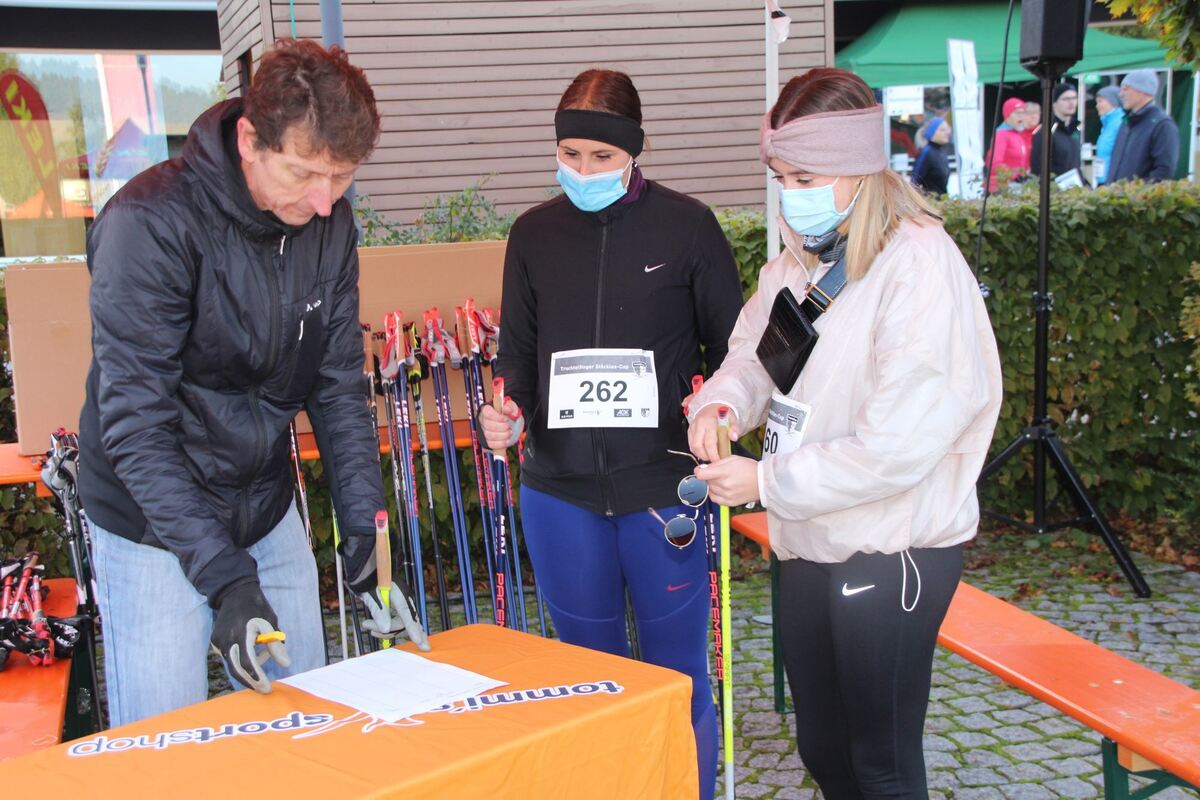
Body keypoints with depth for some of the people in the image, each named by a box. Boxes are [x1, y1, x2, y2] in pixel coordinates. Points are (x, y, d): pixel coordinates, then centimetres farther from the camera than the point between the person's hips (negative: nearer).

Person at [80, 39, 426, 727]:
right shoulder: (153, 223, -23)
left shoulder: (329, 221, -5)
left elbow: (339, 386, 1)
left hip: (269, 510, 6)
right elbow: (135, 424, -25)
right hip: (157, 522, -5)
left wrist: (367, 525, -8)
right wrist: (223, 576, -31)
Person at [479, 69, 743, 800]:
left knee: (677, 677, 7)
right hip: (562, 492, 3)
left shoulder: (687, 225, -3)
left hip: (664, 487, -3)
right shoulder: (535, 233, 6)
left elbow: (732, 347, 3)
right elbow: (518, 354, 10)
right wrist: (506, 413, -9)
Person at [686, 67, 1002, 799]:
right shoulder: (801, 260, 5)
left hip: (890, 552, -8)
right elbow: (753, 352, 15)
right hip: (809, 540, 8)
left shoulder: (920, 266, -21)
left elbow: (900, 444, -25)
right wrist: (721, 403, -9)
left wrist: (767, 482, -19)